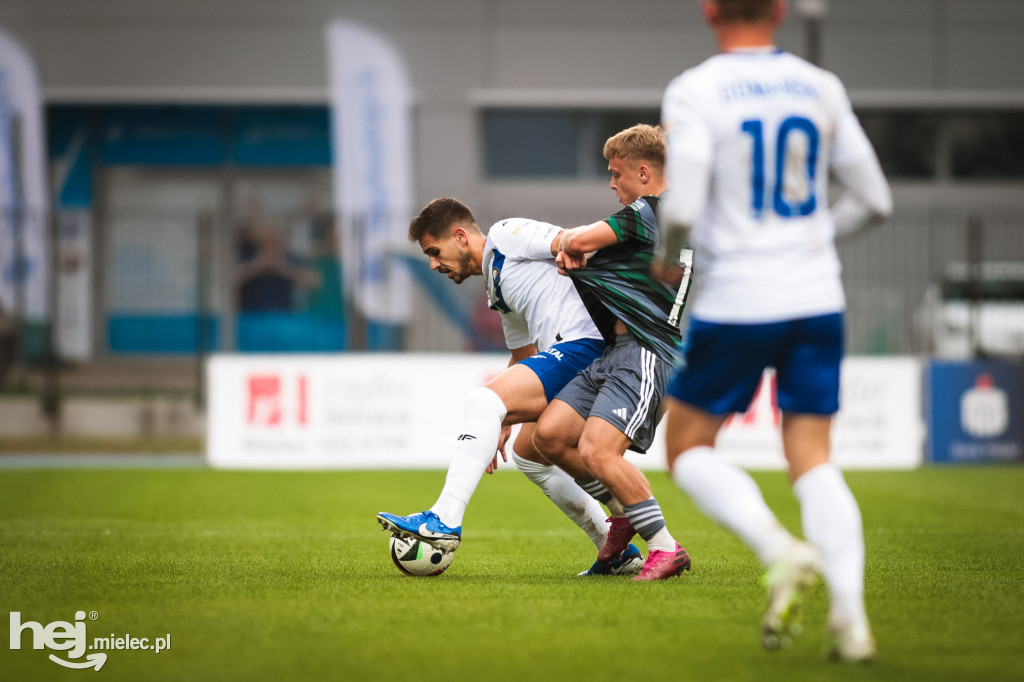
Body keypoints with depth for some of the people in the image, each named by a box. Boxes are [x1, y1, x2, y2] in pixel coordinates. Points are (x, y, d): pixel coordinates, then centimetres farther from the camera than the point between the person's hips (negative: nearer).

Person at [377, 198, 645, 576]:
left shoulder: (506, 234, 2)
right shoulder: (498, 289, 30)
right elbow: (523, 357, 38)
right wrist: (501, 424, 34)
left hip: (583, 343, -11)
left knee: (483, 400, -19)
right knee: (527, 455, 22)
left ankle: (444, 520, -25)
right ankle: (617, 552, 23)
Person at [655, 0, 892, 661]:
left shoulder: (694, 92, -7)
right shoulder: (821, 88, 6)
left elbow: (683, 207, -16)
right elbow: (875, 200, 9)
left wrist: (665, 258, 5)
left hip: (735, 305, -4)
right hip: (817, 301, 4)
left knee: (688, 447, 12)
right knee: (813, 460, 7)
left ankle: (782, 554, -12)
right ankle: (850, 612, -11)